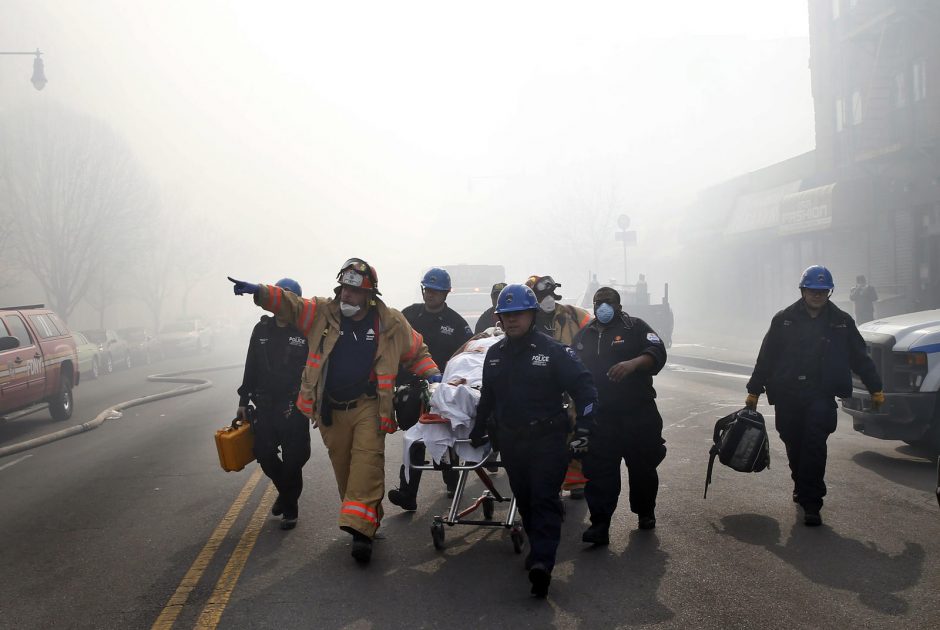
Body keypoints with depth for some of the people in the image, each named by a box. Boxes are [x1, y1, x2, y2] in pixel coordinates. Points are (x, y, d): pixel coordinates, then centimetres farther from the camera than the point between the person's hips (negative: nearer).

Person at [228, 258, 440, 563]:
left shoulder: (391, 323, -1)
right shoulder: (322, 312, 2)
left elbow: (416, 352, 9)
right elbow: (289, 303, 1)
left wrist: (432, 373, -7)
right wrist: (258, 291, -15)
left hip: (368, 407, -3)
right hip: (331, 409, 3)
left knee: (367, 460, -17)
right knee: (342, 465, 8)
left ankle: (360, 528, -20)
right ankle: (369, 519, 24)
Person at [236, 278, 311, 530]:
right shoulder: (261, 329, 7)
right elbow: (251, 368, 12)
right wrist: (244, 400, 12)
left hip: (295, 406, -4)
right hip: (265, 405, 4)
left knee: (293, 459, 1)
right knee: (263, 453, 7)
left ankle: (289, 507, 19)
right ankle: (284, 490, 35)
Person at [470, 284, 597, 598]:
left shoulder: (553, 350, -8)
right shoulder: (495, 354, 10)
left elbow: (583, 388, -9)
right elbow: (487, 396, 22)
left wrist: (583, 431, -16)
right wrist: (478, 432, 25)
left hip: (547, 439, -5)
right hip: (510, 442, 5)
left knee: (545, 499, -10)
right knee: (524, 499, 10)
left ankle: (541, 562, -17)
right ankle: (539, 549, 24)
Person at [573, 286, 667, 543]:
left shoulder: (635, 327, 3)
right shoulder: (583, 336, 15)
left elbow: (657, 353, -11)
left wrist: (633, 363, -29)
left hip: (638, 413, -2)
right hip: (599, 415, 2)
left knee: (643, 465, 9)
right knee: (599, 469, -5)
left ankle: (645, 512, 31)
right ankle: (599, 524, -4)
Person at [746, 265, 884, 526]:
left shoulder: (841, 321, 7)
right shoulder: (784, 319, 4)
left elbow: (860, 358, 13)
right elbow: (765, 358, 7)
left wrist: (875, 388, 11)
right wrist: (754, 390, 7)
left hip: (821, 395, -1)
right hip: (787, 396, 1)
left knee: (814, 445, -14)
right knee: (794, 446, 9)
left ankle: (811, 503, -12)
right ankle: (802, 488, 33)